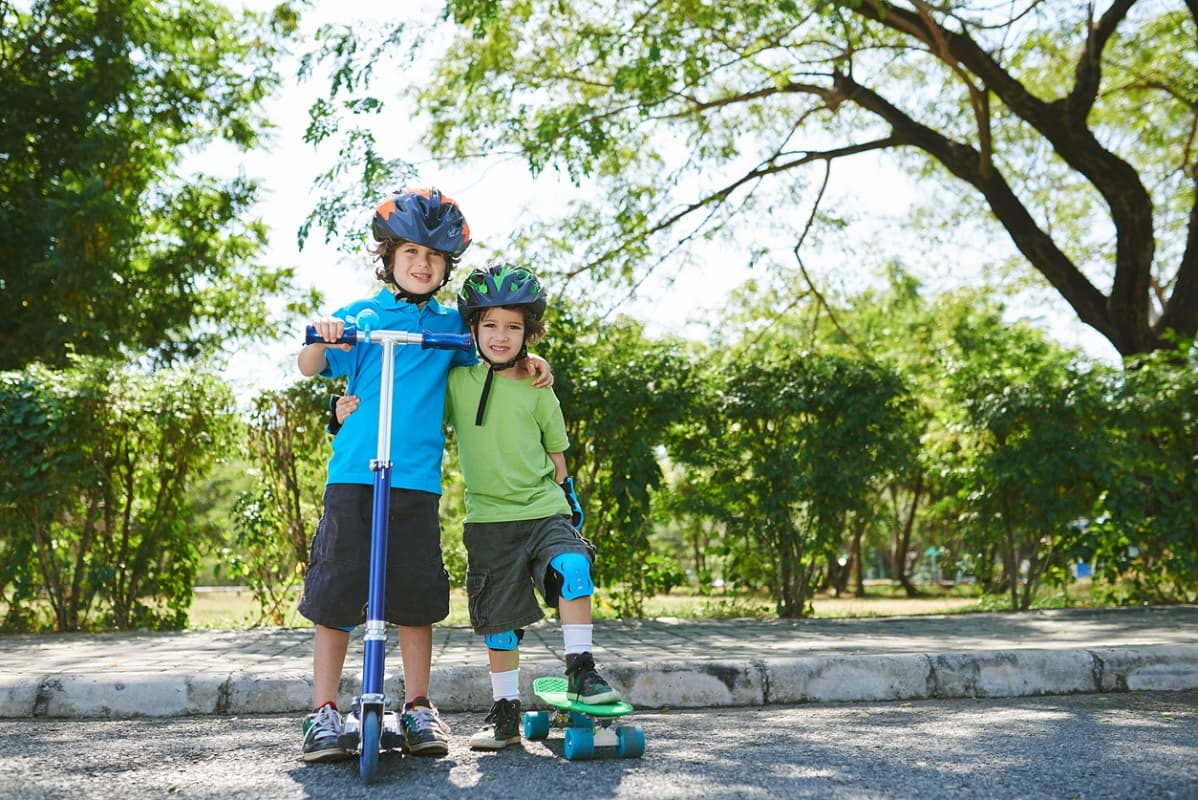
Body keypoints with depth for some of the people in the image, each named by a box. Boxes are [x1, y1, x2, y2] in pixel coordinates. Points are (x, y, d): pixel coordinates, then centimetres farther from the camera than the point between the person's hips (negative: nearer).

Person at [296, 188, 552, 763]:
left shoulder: (450, 324, 15)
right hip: (353, 474, -1)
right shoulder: (358, 315, 9)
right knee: (334, 594, 0)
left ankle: (417, 708, 18)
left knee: (416, 600, 4)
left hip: (417, 479, 2)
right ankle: (324, 713, 9)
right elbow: (310, 367, 1)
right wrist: (321, 336, -21)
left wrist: (530, 361, 7)